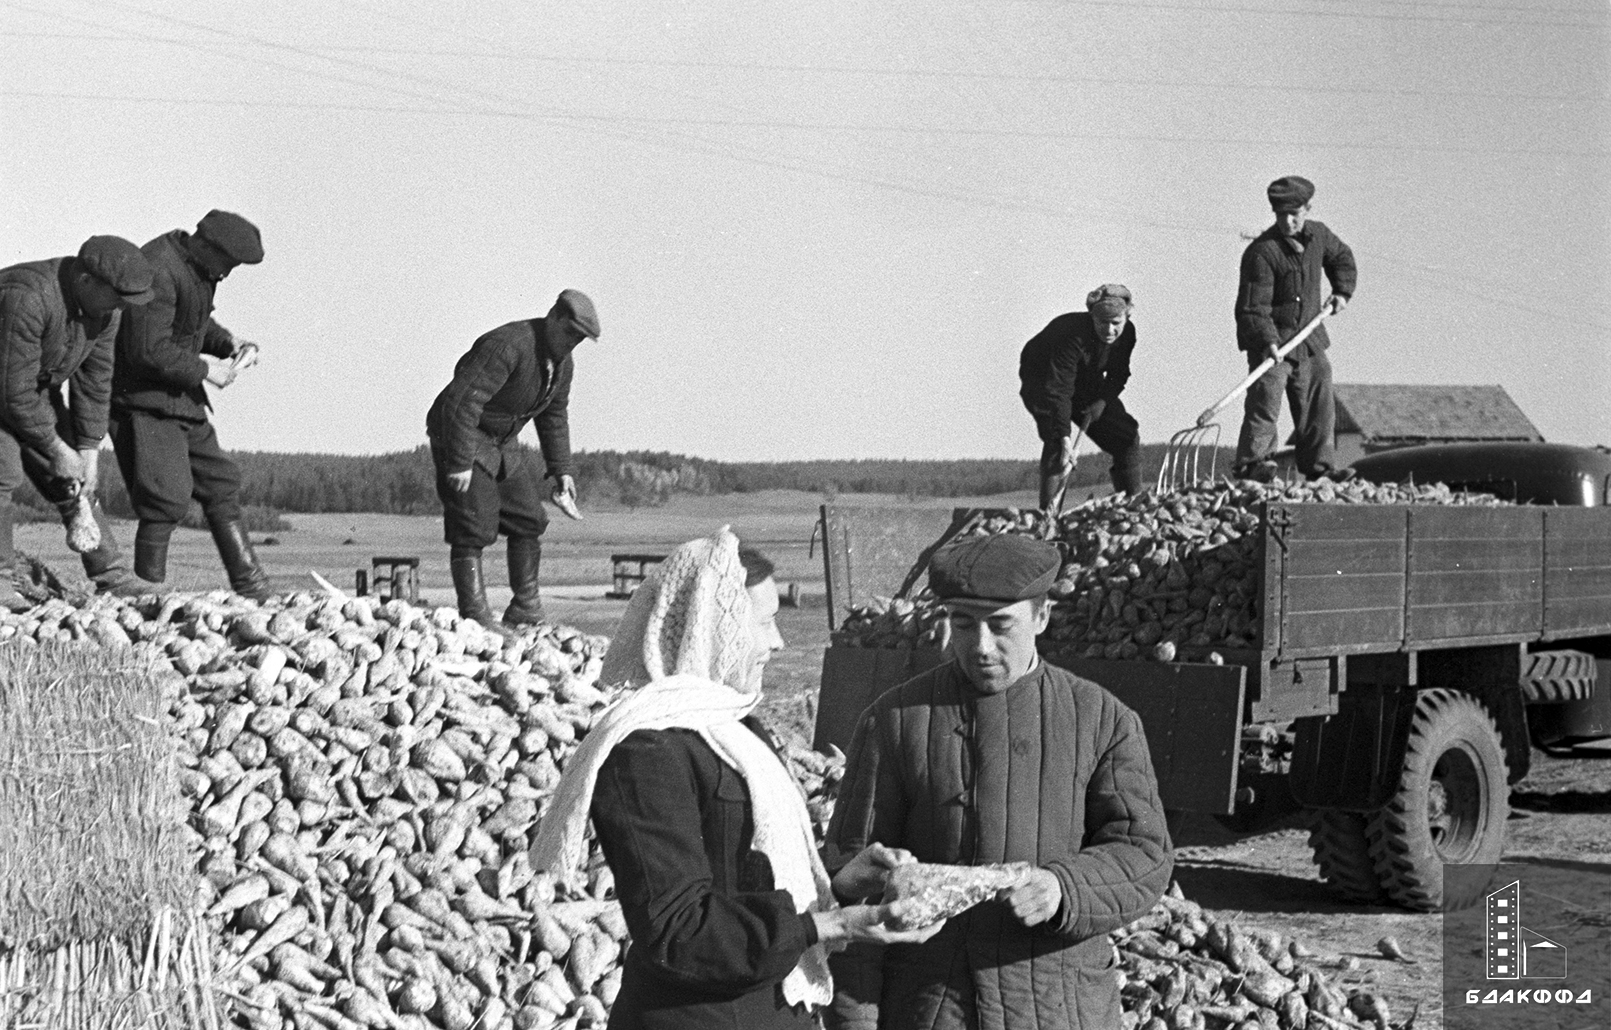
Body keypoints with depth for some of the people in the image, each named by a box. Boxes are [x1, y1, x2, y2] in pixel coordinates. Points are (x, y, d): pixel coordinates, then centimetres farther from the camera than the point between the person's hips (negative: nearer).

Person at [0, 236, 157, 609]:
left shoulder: (106, 308, -11)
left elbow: (95, 380, -3)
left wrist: (89, 449, -6)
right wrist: (55, 448, -23)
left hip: (38, 386, 7)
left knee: (72, 482, 3)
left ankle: (113, 580, 7)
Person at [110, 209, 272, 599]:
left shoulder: (196, 264, 6)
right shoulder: (159, 273, -25)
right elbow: (148, 351, -28)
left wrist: (227, 342, 4)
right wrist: (204, 371, -18)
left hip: (180, 398, 10)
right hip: (142, 397, -10)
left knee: (220, 482, 11)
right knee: (169, 496, -15)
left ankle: (252, 589, 17)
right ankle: (147, 589, -4)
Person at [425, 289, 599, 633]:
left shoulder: (563, 363, 2)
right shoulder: (508, 346, -28)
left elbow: (554, 417, 17)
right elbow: (462, 401, -32)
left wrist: (561, 470, 13)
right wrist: (460, 462, -33)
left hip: (502, 443, 9)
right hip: (459, 436, -9)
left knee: (529, 521, 7)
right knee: (473, 529, -14)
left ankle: (526, 611, 14)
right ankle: (475, 616, -13)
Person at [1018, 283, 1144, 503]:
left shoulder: (1127, 333, -19)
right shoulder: (1072, 335, -39)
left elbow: (1119, 374, -1)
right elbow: (1058, 390, -42)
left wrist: (1103, 400, -20)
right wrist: (1065, 438, -49)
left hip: (1086, 386, 6)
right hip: (1041, 381, -6)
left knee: (1129, 436, -1)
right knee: (1056, 438, -30)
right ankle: (1048, 510, -30)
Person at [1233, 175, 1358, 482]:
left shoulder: (1318, 235, 2)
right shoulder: (1262, 252, -20)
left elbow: (1341, 257, 25)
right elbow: (1253, 307, -23)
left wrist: (1342, 290, 11)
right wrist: (1267, 341, -34)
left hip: (1309, 338, 7)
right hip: (1270, 340, -7)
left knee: (1319, 402, 10)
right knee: (1265, 401, -14)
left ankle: (1318, 464, 19)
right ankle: (1252, 463, -9)